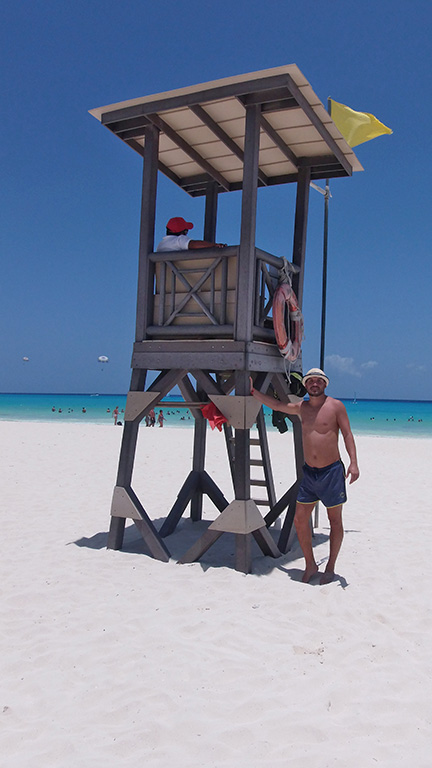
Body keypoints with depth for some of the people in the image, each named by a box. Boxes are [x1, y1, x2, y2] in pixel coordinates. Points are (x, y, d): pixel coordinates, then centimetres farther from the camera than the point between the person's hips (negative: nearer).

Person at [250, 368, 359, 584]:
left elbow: (347, 435, -6)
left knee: (335, 521, 6)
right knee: (300, 520, 3)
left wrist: (353, 463, -17)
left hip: (332, 471, -4)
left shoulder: (336, 406, -4)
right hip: (309, 473, 5)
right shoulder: (301, 407, 9)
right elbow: (276, 405, 23)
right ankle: (310, 565, 19)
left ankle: (330, 568, 20)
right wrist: (253, 391, 19)